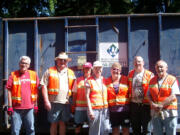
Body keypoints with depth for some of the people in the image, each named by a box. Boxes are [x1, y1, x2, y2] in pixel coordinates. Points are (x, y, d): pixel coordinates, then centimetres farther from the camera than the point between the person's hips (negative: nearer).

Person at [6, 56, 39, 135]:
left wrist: (36, 105, 10)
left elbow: (36, 91, 11)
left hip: (29, 107, 2)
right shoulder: (13, 75, -1)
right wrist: (10, 106, -7)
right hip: (16, 108, -2)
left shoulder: (33, 74, 6)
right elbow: (9, 91, -3)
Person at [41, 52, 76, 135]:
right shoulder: (50, 71, 3)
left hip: (66, 103, 3)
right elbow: (44, 86, -3)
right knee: (54, 124, 4)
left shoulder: (71, 73, 13)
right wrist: (46, 101, -10)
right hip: (54, 102, -3)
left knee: (63, 123, 11)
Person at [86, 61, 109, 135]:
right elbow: (87, 96, -5)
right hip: (94, 109, -4)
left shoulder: (104, 80, 13)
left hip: (105, 108, 5)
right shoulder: (90, 81, -2)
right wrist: (90, 110, -11)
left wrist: (107, 107, 8)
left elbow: (106, 94, 16)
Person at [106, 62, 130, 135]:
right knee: (115, 129, 9)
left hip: (125, 109, -1)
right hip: (112, 109, 1)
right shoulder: (107, 81, 4)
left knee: (125, 128, 4)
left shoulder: (126, 79, 0)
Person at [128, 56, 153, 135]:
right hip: (133, 104, 4)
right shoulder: (130, 74, 10)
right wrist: (129, 97, 10)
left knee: (146, 128, 3)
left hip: (145, 105, -4)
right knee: (135, 127, 14)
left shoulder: (149, 75, -5)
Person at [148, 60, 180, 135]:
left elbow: (173, 96, -10)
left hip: (169, 113, -3)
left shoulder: (172, 80, -1)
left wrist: (161, 105, -18)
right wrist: (153, 104, -11)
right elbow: (149, 95, 9)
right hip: (155, 113, 4)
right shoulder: (152, 81, 12)